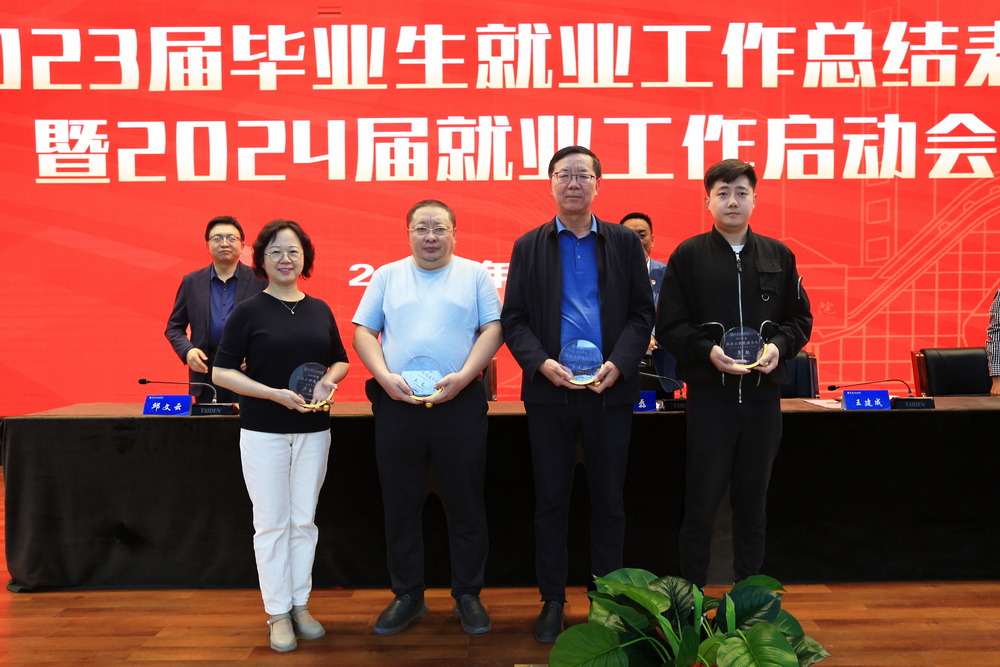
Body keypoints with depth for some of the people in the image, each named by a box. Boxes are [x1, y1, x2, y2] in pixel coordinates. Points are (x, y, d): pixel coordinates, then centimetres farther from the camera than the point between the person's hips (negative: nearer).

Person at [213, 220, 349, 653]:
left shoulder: (320, 310, 7)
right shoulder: (248, 311, -5)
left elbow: (341, 360, 16)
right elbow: (222, 372, -8)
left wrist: (328, 381, -6)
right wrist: (275, 394, -18)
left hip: (313, 429, 3)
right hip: (263, 432, -3)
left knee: (304, 521, 11)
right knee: (272, 522, 4)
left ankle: (300, 605, 24)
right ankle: (278, 613, 17)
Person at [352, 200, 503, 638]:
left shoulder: (474, 275, 8)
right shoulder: (387, 276, 12)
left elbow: (493, 329, 0)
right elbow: (363, 332, 7)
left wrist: (463, 376, -13)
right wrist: (385, 376, -9)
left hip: (459, 403, -1)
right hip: (396, 405, 2)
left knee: (466, 506, 5)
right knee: (400, 507, 9)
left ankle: (467, 595, 20)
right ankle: (407, 596, 24)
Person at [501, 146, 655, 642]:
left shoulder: (625, 243, 7)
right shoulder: (529, 246, 7)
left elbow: (642, 313, 3)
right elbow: (514, 320, 3)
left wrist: (618, 364, -12)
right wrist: (540, 362, -14)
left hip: (610, 390, 0)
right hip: (549, 390, 0)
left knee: (609, 500, 9)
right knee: (551, 501, 8)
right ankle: (552, 600, 21)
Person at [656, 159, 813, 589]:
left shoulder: (779, 256, 11)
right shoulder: (688, 256, 2)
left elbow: (800, 319, 13)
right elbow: (668, 327, -1)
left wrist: (779, 345, -8)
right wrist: (708, 351, -17)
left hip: (764, 396, 3)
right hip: (709, 395, -3)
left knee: (752, 504, 12)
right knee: (701, 504, 2)